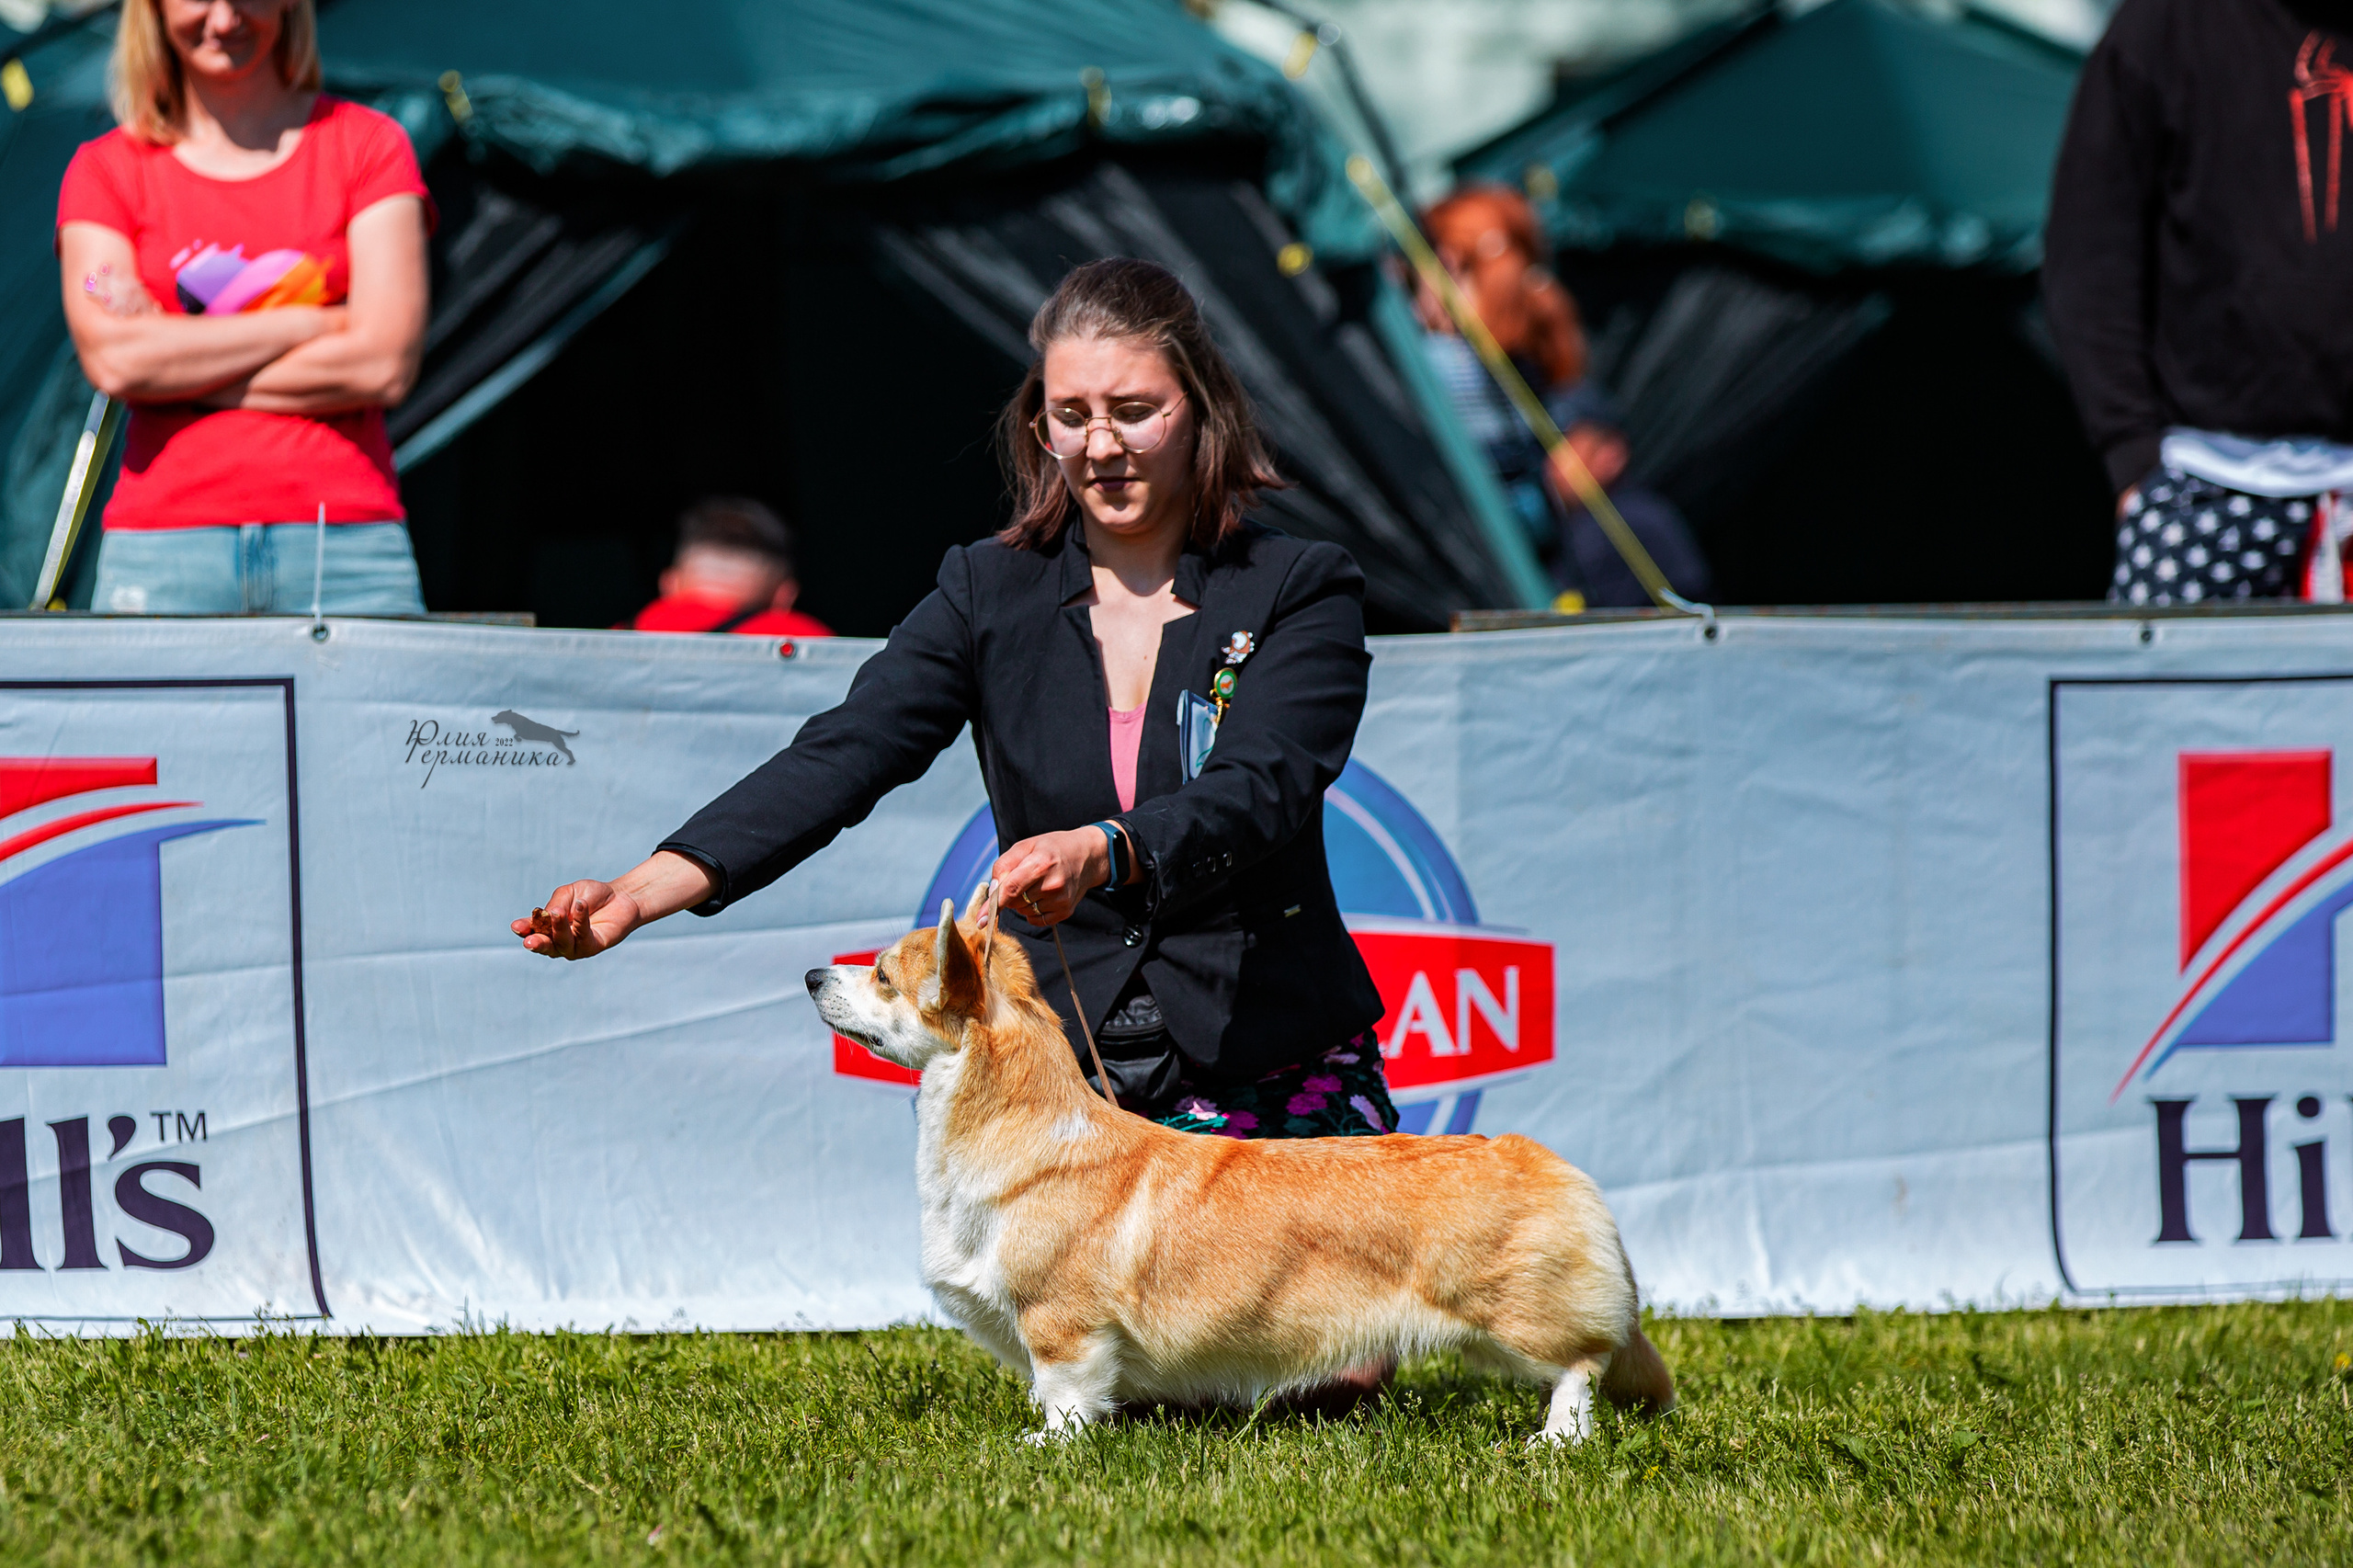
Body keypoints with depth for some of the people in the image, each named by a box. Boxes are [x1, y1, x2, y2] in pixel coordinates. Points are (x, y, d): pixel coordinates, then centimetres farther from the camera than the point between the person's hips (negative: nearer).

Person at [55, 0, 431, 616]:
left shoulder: (367, 144, 11)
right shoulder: (104, 169, 13)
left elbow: (385, 365, -1)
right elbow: (113, 359, -4)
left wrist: (184, 368, -2)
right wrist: (315, 323, -4)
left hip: (345, 540, 0)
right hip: (161, 541, 0)